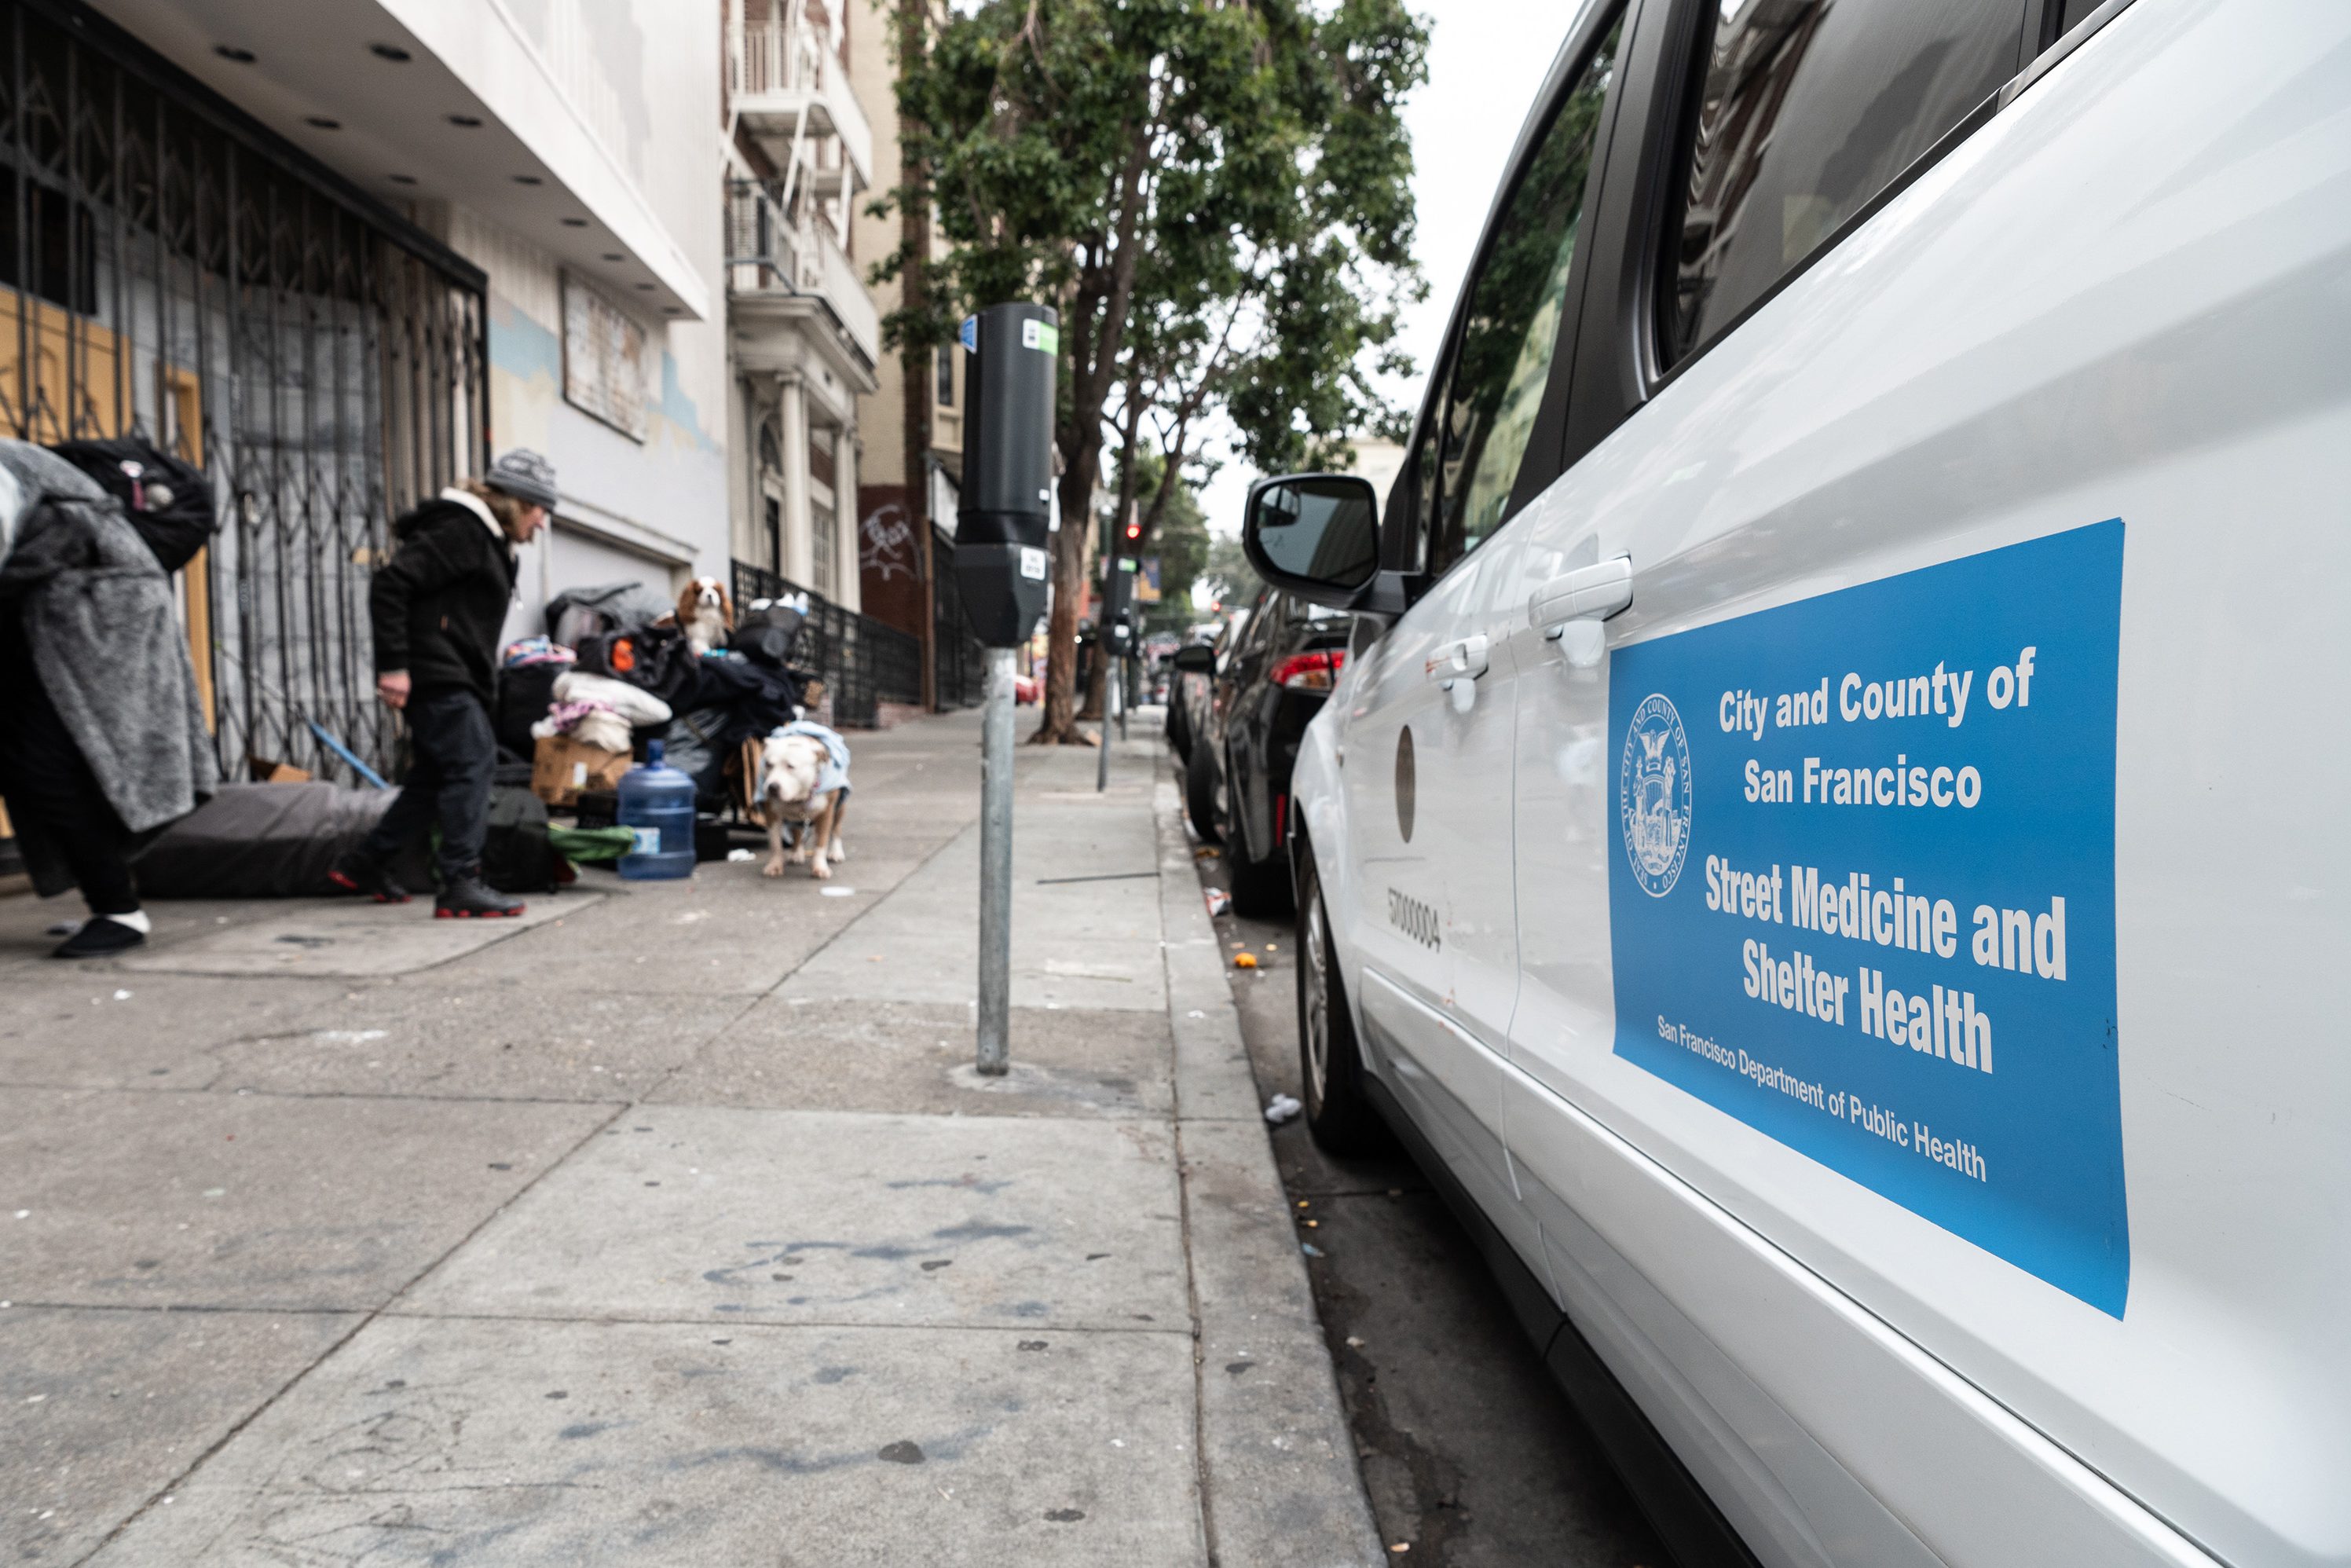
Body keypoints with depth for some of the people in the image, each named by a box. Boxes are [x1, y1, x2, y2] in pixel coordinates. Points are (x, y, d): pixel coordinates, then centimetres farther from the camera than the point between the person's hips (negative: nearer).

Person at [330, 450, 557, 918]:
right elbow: (388, 585, -19)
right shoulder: (459, 532, -12)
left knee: (437, 773, 14)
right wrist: (392, 665, -22)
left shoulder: (488, 541, 21)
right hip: (436, 676, -10)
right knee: (472, 761, -13)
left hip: (451, 680, 10)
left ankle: (364, 863, 25)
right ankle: (461, 884, -14)